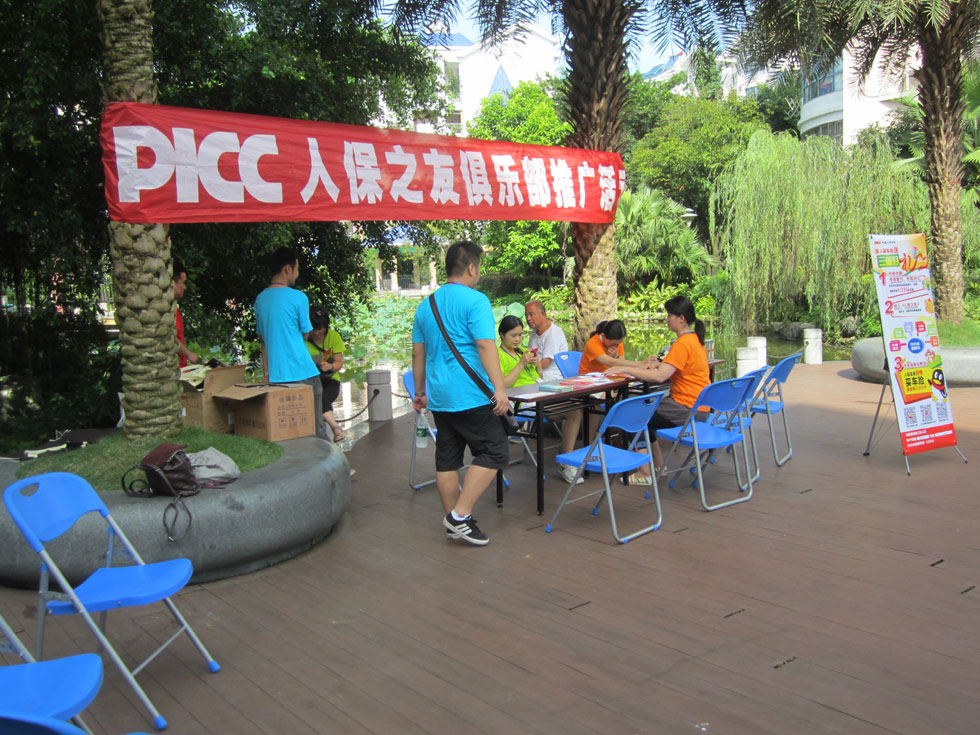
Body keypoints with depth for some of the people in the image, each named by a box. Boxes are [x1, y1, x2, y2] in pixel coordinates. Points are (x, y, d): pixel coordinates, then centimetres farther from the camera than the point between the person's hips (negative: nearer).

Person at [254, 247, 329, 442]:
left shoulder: (260, 300, 9)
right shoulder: (298, 298, -9)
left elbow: (263, 340, 12)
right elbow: (305, 334, 0)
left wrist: (266, 372, 15)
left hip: (275, 375, 5)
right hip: (303, 373, -5)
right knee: (316, 426, 4)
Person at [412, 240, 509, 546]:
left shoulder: (425, 306, 14)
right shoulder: (475, 301, -9)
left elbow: (418, 354, 18)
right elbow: (486, 346, -19)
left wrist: (420, 392, 25)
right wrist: (499, 388, -20)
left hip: (439, 396, 8)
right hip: (470, 395, -8)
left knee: (447, 459, 11)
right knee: (493, 452, 0)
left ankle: (453, 524, 19)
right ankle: (460, 515, -6)